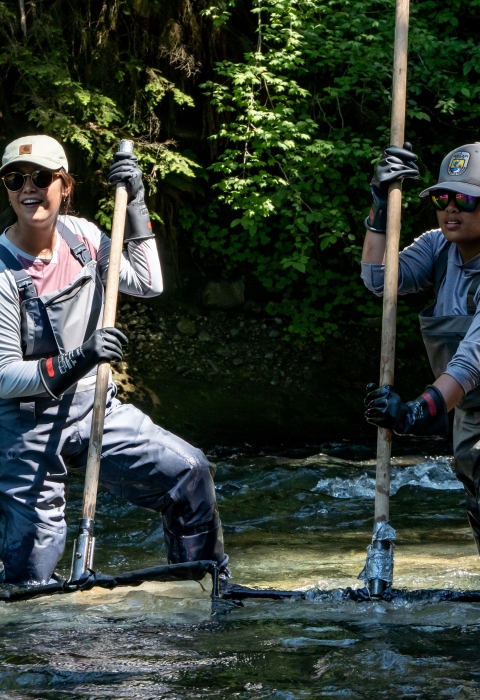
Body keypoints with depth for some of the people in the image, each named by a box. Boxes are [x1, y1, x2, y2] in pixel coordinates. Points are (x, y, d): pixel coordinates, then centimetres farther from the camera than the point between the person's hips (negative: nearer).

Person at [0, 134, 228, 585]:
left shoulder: (79, 235, 0)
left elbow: (146, 284, 7)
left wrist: (135, 205, 1)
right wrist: (76, 362, -34)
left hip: (95, 409, 6)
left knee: (189, 472, -4)